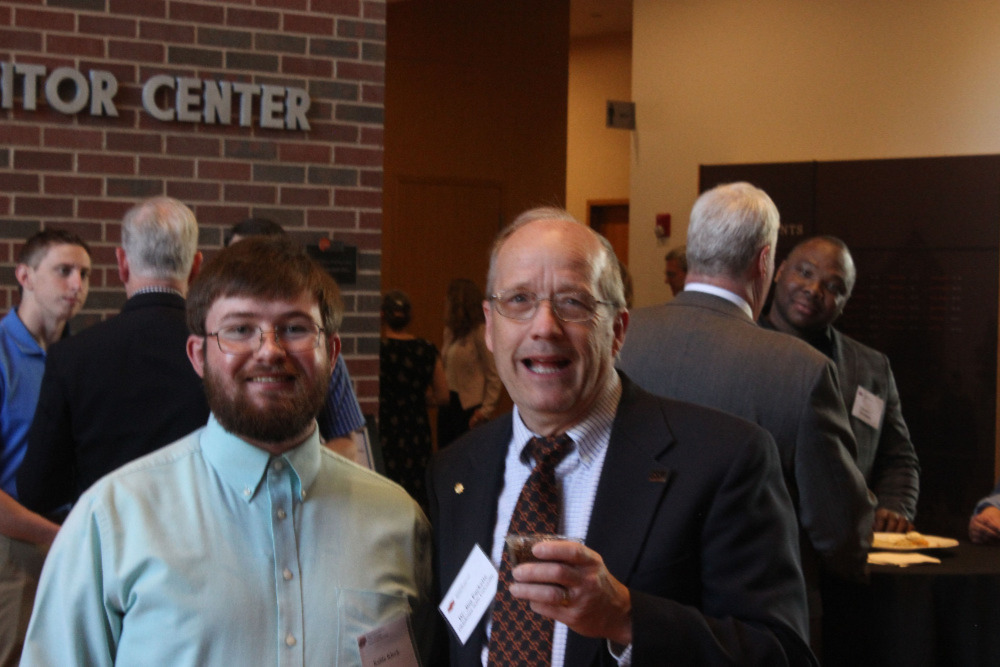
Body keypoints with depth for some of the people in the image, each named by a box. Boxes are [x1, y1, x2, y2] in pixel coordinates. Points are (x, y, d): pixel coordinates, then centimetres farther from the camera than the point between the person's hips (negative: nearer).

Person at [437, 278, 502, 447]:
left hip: (470, 407, -8)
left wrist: (486, 410, -12)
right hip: (448, 404, 8)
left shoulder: (480, 334, -11)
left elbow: (494, 376, -10)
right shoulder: (450, 332, 12)